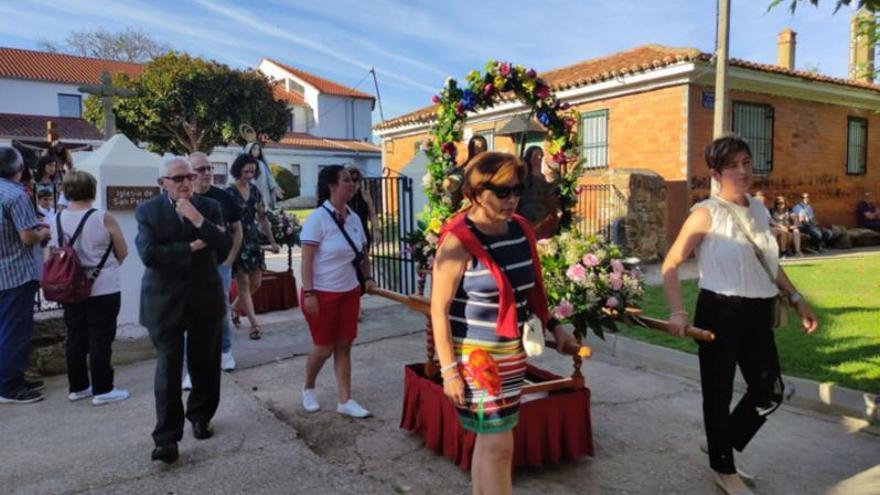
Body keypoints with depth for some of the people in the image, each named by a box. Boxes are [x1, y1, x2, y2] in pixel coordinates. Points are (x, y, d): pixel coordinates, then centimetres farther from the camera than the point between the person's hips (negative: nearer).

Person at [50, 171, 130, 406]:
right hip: (103, 289, -5)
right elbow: (123, 253, -4)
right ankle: (102, 390, 8)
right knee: (100, 340, 2)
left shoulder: (56, 221, 0)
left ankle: (77, 387, 24)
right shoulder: (104, 218, -14)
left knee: (75, 338, 14)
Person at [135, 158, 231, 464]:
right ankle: (167, 437, 4)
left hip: (205, 298, 2)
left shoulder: (209, 207, 2)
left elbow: (225, 247, -9)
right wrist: (191, 247, -16)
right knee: (169, 367, -3)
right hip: (165, 301, -2)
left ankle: (200, 416, 33)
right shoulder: (147, 211, -2)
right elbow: (148, 254, -15)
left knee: (205, 364, 12)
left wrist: (199, 221, -21)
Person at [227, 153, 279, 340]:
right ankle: (255, 323, 1)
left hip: (253, 241, 6)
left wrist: (272, 241, 10)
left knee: (256, 283, 9)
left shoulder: (255, 191, 8)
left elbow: (262, 218, 13)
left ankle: (234, 309, 33)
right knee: (244, 283, -2)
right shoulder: (229, 192, -9)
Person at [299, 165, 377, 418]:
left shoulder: (354, 218, 5)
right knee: (324, 348, 5)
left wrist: (368, 277, 3)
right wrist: (309, 293, -20)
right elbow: (306, 259, -16)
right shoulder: (317, 218, -14)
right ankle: (308, 387, 33)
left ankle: (345, 400, 16)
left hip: (349, 292, 6)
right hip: (322, 293, -5)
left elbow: (363, 252, 16)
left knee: (344, 346, 8)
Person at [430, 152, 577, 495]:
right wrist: (449, 370, -17)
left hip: (512, 350, 7)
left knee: (490, 438, 16)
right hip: (475, 353, -6)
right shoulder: (459, 241, -18)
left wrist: (552, 326, 15)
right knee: (498, 444, -2)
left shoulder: (520, 230, 2)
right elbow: (439, 309, -16)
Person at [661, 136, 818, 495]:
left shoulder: (759, 210, 9)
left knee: (769, 392, 13)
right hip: (720, 312, -7)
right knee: (719, 392, 5)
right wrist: (677, 312, -21)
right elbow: (671, 263, -12)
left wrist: (796, 298, 17)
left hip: (758, 314, 7)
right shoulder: (707, 213, -11)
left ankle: (722, 447, 35)